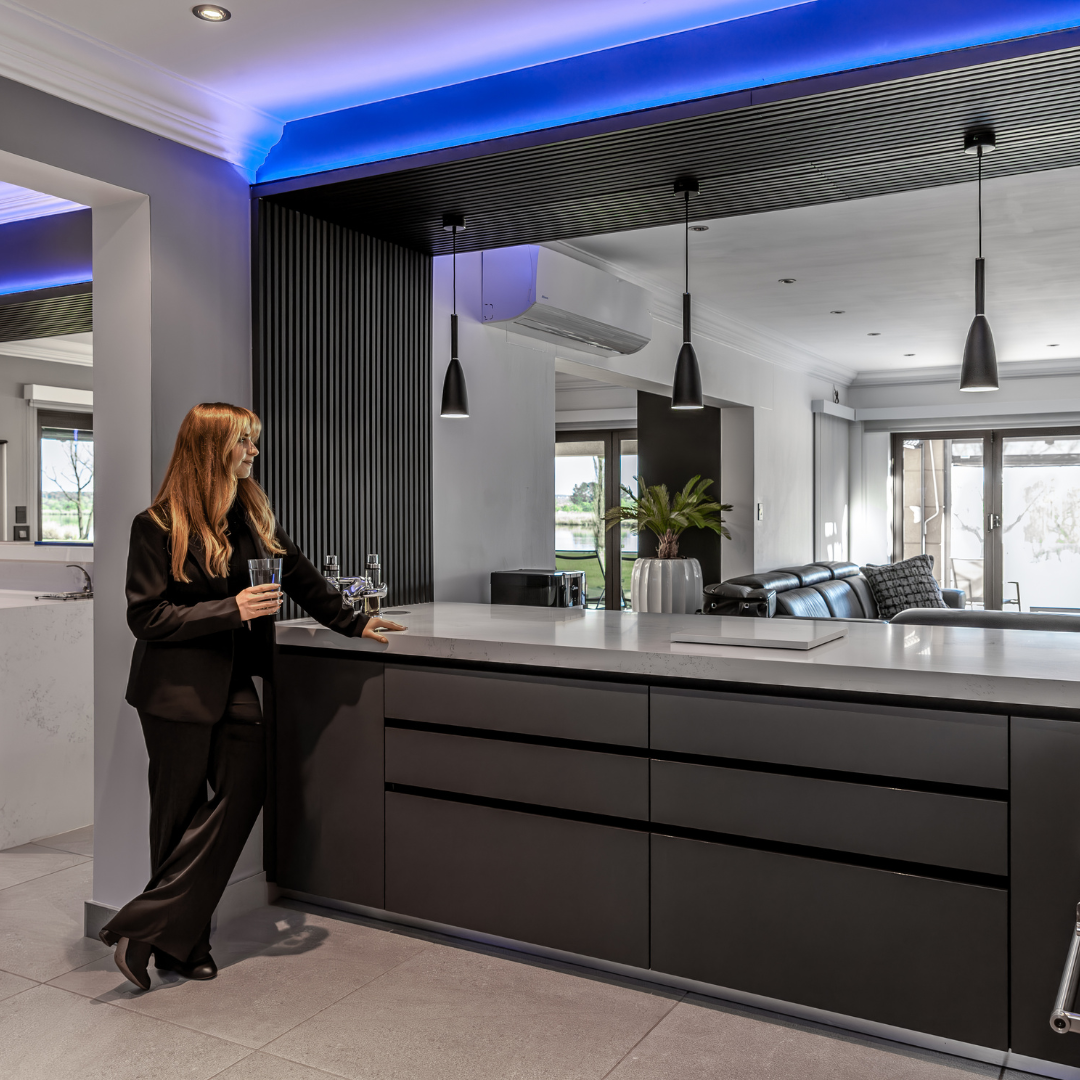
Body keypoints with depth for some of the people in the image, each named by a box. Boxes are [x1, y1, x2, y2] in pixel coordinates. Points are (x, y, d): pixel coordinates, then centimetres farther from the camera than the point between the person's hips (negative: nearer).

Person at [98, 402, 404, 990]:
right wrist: (232, 609, -20)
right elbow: (146, 617, -12)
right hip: (177, 688, -5)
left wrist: (353, 622, 19)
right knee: (181, 812, 3)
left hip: (233, 683, 5)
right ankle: (179, 945, 17)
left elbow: (299, 575, 18)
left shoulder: (253, 515, 8)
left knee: (246, 788, -8)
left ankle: (147, 929, 0)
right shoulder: (157, 527, -8)